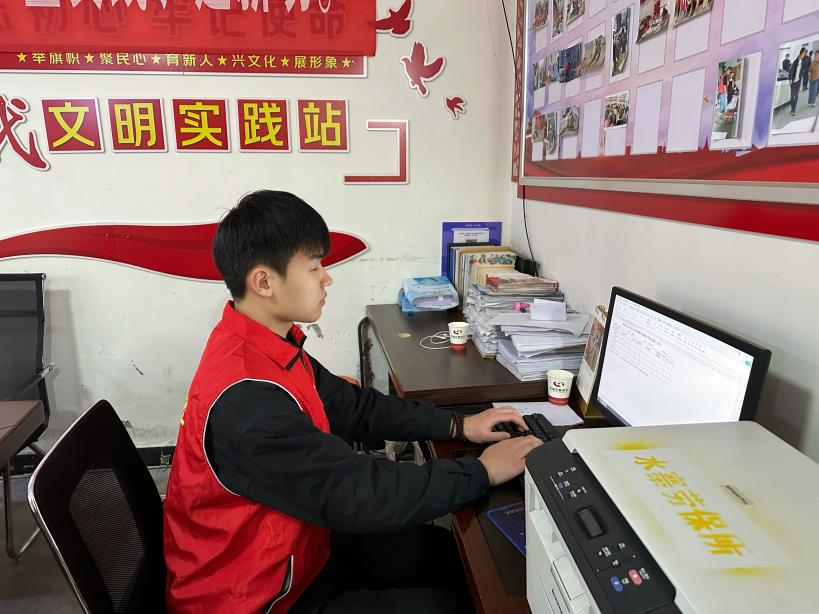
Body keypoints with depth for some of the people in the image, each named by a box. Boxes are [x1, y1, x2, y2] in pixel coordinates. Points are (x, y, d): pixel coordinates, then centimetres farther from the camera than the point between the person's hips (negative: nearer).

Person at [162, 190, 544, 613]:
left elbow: (351, 407, 4)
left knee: (446, 554, 12)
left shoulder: (265, 345, -3)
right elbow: (360, 494, -31)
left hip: (291, 545, 8)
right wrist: (482, 472, -20)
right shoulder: (245, 398, -34)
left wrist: (457, 426, -2)